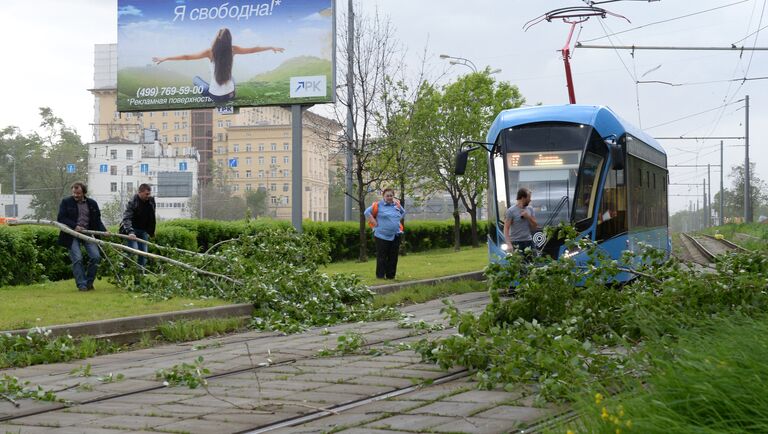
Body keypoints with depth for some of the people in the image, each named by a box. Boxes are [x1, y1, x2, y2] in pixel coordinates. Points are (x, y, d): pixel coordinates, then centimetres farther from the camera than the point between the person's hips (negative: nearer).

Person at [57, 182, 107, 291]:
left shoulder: (92, 204, 11)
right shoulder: (66, 202, 3)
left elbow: (97, 220, 13)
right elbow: (60, 218, -4)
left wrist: (104, 231, -5)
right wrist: (74, 226, -17)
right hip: (72, 235, -3)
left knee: (96, 256, -10)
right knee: (77, 259, -13)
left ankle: (89, 282, 7)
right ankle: (82, 284, -5)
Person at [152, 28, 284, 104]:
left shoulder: (210, 52, -19)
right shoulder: (233, 50, -12)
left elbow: (187, 57, -18)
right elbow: (252, 49, -1)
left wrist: (164, 58, -13)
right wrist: (272, 47, 12)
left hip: (215, 97, -2)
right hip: (230, 95, 2)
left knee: (195, 78, 28)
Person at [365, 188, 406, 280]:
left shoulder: (397, 205, 10)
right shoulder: (378, 205, -4)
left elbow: (403, 212, 29)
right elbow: (367, 212, -2)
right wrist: (374, 222, -7)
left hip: (395, 235, 5)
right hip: (382, 236, -5)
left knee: (393, 257, 7)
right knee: (381, 257, -2)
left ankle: (391, 275, 14)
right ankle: (380, 275, 4)